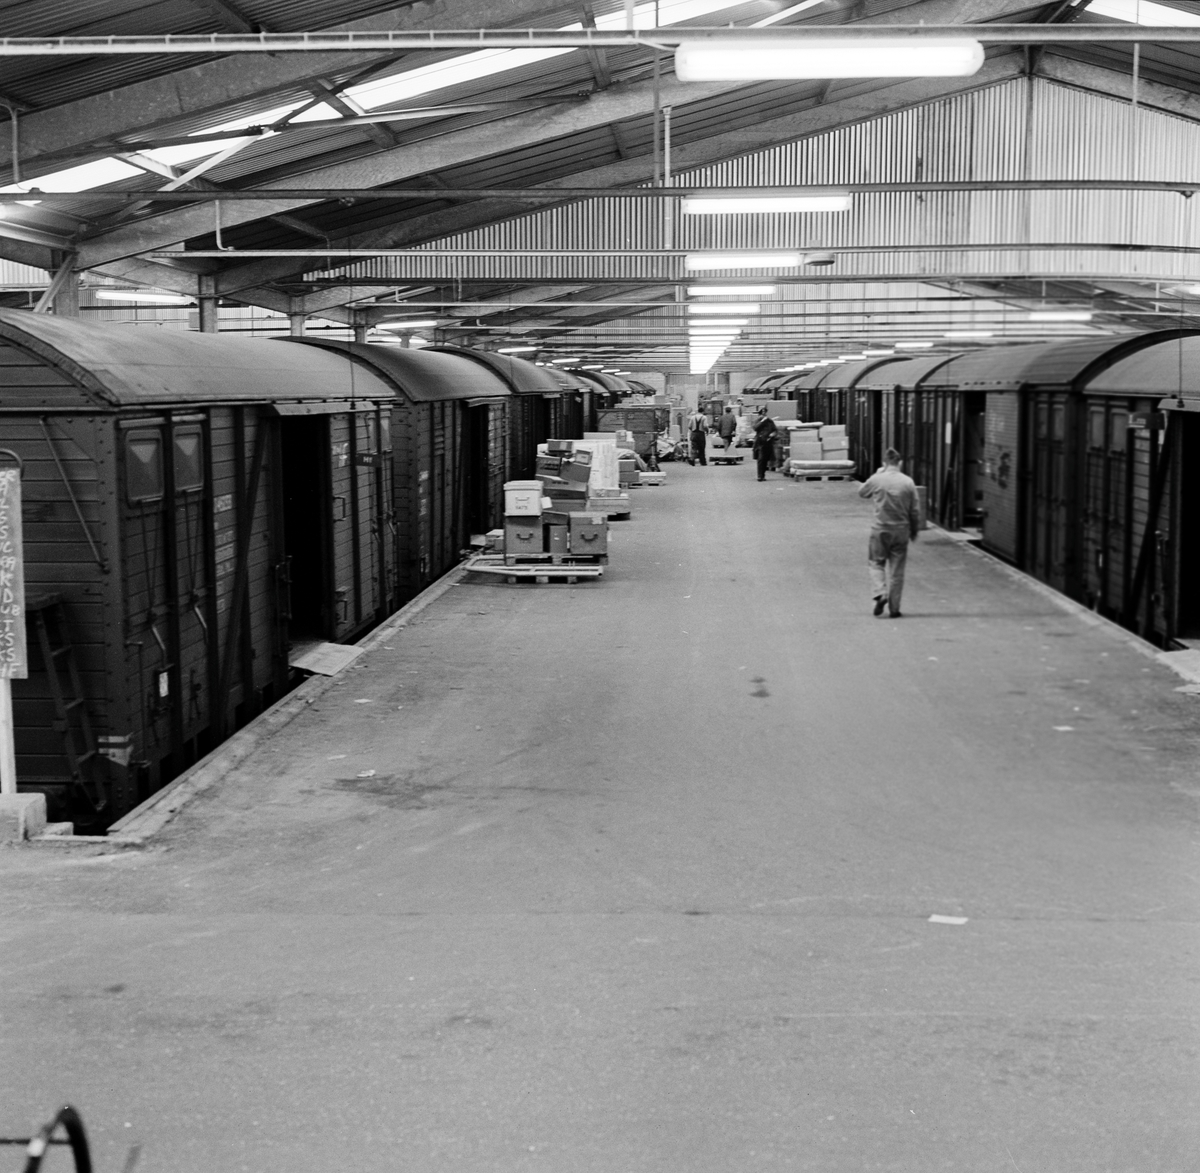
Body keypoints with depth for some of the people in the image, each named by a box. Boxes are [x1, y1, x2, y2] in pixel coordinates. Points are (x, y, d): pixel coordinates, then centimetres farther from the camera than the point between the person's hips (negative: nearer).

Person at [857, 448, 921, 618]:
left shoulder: (876, 480, -8)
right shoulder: (908, 482, -5)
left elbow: (861, 492, 13)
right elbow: (915, 510, 0)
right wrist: (914, 531, 13)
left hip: (880, 530, -1)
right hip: (901, 531, 1)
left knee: (876, 563, 15)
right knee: (897, 570, 8)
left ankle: (880, 593, -8)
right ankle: (894, 608, 10)